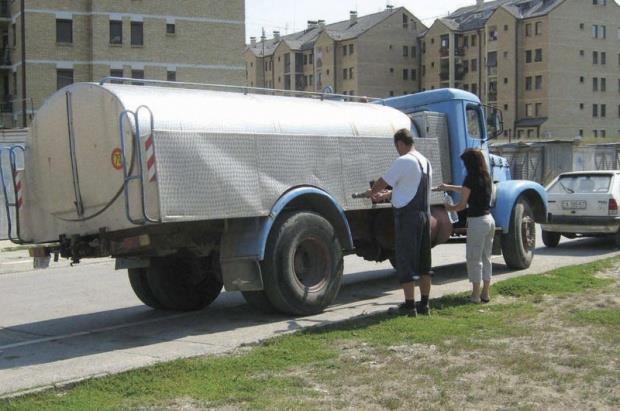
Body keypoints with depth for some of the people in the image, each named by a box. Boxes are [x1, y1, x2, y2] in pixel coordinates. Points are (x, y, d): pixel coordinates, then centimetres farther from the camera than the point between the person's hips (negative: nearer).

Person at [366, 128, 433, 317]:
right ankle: (424, 304, 18)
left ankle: (409, 305, 1)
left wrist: (372, 192, 15)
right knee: (423, 260, 13)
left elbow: (383, 182, -6)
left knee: (405, 260, -1)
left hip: (407, 215, -8)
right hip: (425, 213, 8)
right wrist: (387, 195, 26)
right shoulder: (425, 161, 14)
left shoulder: (403, 161, -14)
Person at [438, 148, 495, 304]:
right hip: (489, 219, 8)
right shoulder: (487, 178, 10)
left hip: (476, 222, -8)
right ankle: (485, 293, 18)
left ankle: (475, 295, 3)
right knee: (486, 257, 13)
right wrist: (448, 187, 34)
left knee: (474, 259, 0)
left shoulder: (471, 179, -14)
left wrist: (450, 208, 9)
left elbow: (462, 205, -10)